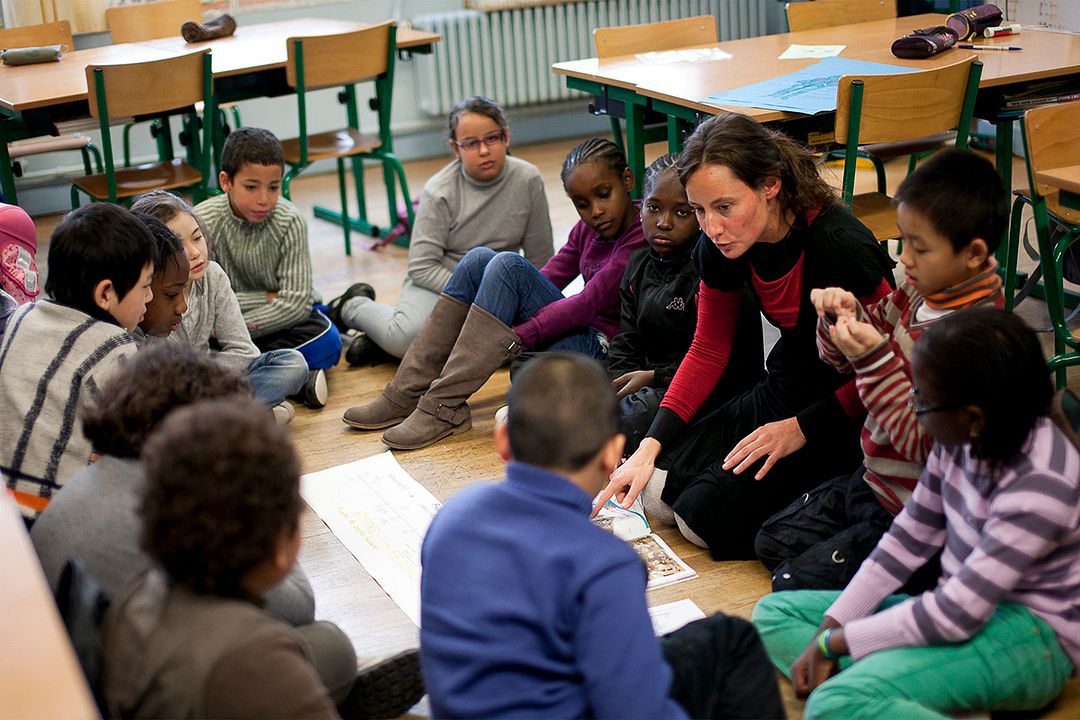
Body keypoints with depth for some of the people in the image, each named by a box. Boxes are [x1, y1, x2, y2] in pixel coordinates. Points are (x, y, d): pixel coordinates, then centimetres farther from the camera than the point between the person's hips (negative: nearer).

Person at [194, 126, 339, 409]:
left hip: (279, 320, 0)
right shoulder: (202, 222, -16)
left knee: (327, 342, -28)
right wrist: (266, 299, -16)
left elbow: (296, 301, -18)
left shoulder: (289, 222, -14)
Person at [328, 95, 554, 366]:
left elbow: (540, 258, 1)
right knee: (407, 337, -33)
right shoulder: (440, 192, -13)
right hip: (440, 281, -3)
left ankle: (387, 341, -17)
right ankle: (355, 306, 5)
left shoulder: (528, 180, -8)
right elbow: (422, 267, -14)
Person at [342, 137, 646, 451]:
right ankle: (408, 393, -10)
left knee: (508, 266, -23)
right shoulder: (587, 229, 14)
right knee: (479, 259, -6)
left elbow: (590, 303, -21)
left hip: (600, 348, -8)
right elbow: (549, 278, 11)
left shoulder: (642, 237, -13)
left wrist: (518, 336, -26)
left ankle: (445, 407, -24)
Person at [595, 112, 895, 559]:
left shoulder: (840, 247, -29)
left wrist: (800, 430, -18)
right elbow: (708, 351, 1)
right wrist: (650, 447, -9)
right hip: (787, 386, 7)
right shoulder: (721, 247, -9)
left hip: (851, 413, -7)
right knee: (657, 493, -5)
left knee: (707, 512, -18)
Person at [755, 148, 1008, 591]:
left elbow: (925, 444, -28)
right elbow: (840, 357, 10)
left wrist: (874, 359, -32)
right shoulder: (921, 292, -3)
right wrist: (843, 316, -13)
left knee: (793, 586, -8)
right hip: (873, 481, 9)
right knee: (771, 542, 16)